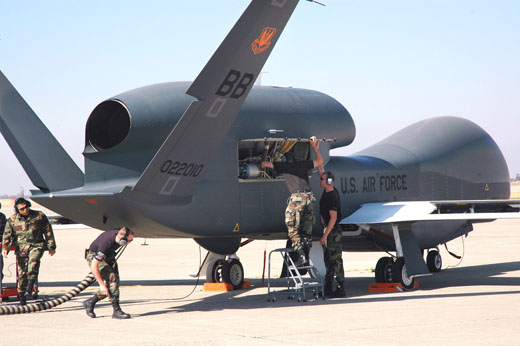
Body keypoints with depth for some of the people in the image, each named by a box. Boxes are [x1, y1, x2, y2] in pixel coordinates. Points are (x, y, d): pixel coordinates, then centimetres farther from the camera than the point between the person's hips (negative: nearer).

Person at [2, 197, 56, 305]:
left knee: (33, 261, -32)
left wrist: (51, 247, 8)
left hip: (36, 245, -2)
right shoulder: (12, 219, 6)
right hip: (21, 247, 2)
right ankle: (22, 299, 8)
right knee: (21, 272, -1)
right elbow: (7, 235, 8)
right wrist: (5, 248, -6)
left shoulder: (39, 216, 2)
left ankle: (30, 288, -33)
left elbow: (48, 232, 7)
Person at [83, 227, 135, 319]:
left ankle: (90, 302, 12)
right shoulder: (106, 243, -39)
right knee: (112, 278, -23)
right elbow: (94, 266, -33)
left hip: (108, 256, 8)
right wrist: (101, 284, -31)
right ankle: (116, 311, -20)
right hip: (94, 257, -8)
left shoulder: (120, 235, -18)